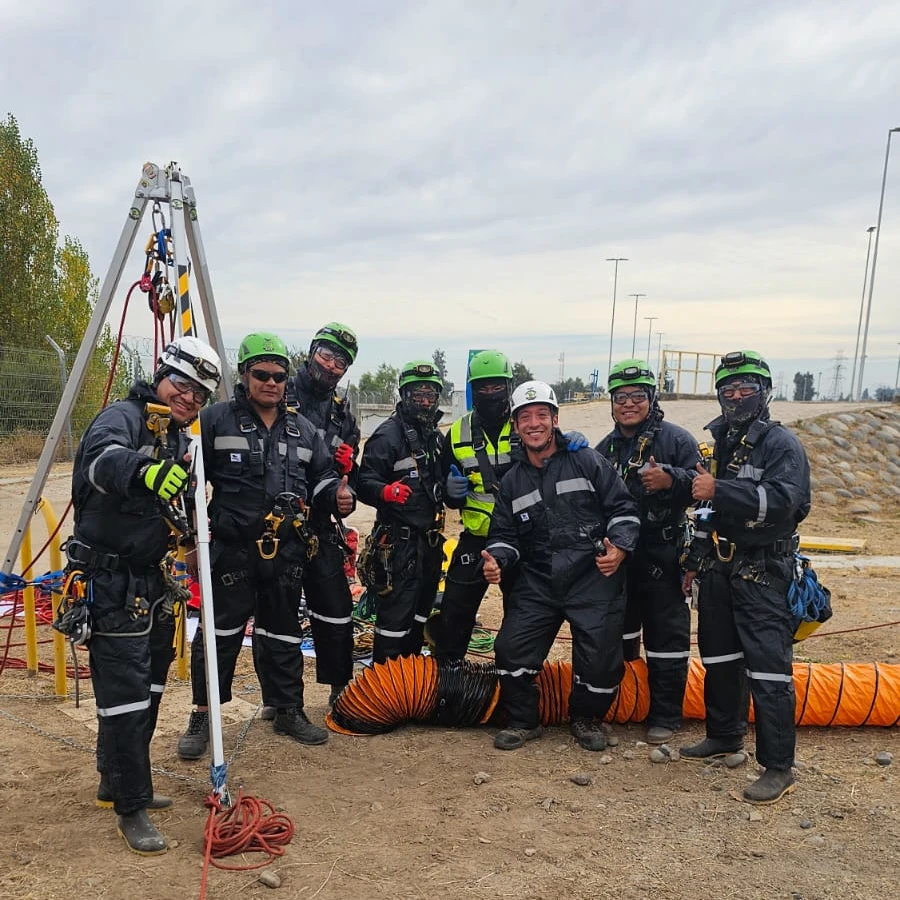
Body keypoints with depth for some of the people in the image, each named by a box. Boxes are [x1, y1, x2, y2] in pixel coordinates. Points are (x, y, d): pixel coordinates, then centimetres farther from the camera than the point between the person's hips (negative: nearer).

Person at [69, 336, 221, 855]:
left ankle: (117, 781, 37)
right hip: (112, 585, -9)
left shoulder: (181, 440, 12)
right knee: (126, 695, -4)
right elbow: (103, 455, -38)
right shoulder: (123, 418, -13)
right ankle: (131, 809, 10)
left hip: (153, 583, 9)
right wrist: (143, 470, -56)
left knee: (149, 689, 18)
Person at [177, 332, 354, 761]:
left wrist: (338, 496, -2)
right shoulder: (216, 420, -1)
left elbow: (321, 476, 18)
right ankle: (202, 716, 17)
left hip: (287, 552, 4)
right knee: (220, 633, 2)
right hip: (232, 549, -4)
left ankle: (288, 711, 28)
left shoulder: (303, 429, 13)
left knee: (283, 633, 15)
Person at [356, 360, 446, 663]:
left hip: (430, 537, 9)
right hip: (399, 539, -8)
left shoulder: (437, 437, 14)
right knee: (396, 611, -6)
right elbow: (364, 482, -20)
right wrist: (386, 491, -38)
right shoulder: (388, 434, -12)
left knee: (422, 607, 17)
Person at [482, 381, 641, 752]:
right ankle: (522, 721, 19)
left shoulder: (587, 461, 2)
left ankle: (586, 718, 23)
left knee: (601, 656, -8)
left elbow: (623, 508, 2)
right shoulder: (511, 481, 14)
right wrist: (495, 559, -4)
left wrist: (619, 547, -13)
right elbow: (504, 534, 16)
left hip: (593, 575, -3)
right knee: (511, 650, -5)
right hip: (536, 581, 3)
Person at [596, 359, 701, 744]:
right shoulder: (605, 448, 12)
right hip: (618, 555, 6)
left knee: (666, 635, -1)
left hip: (663, 557, -6)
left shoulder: (676, 439, -5)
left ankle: (665, 715, 12)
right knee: (619, 628, 18)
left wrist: (670, 480, -30)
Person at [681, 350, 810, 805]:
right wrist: (694, 561, 21)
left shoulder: (781, 443, -8)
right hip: (719, 570, 8)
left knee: (768, 668, -6)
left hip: (762, 575, -7)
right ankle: (724, 735, 34)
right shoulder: (722, 443, 16)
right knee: (719, 658, 16)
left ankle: (778, 767, 3)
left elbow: (784, 499, -25)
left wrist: (718, 489, -28)